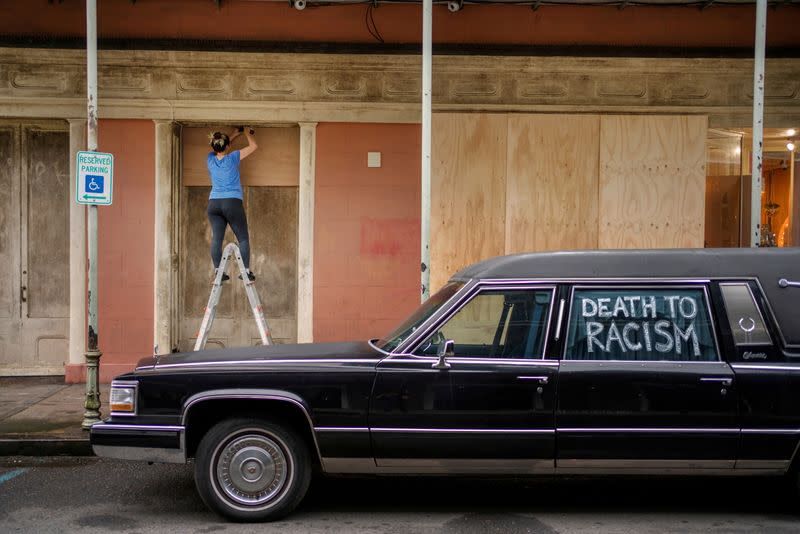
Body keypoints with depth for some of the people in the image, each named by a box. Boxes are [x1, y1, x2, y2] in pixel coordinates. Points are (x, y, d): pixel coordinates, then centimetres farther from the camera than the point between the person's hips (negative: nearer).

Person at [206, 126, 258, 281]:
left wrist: (235, 133, 33)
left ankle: (217, 271, -3)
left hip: (213, 203, 4)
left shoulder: (210, 159, 6)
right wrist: (247, 133, 20)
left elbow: (220, 147, 28)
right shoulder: (233, 158, -5)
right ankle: (246, 271, -2)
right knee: (243, 238, 3)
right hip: (232, 203, -4)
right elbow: (254, 146, 4)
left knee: (216, 238, 0)